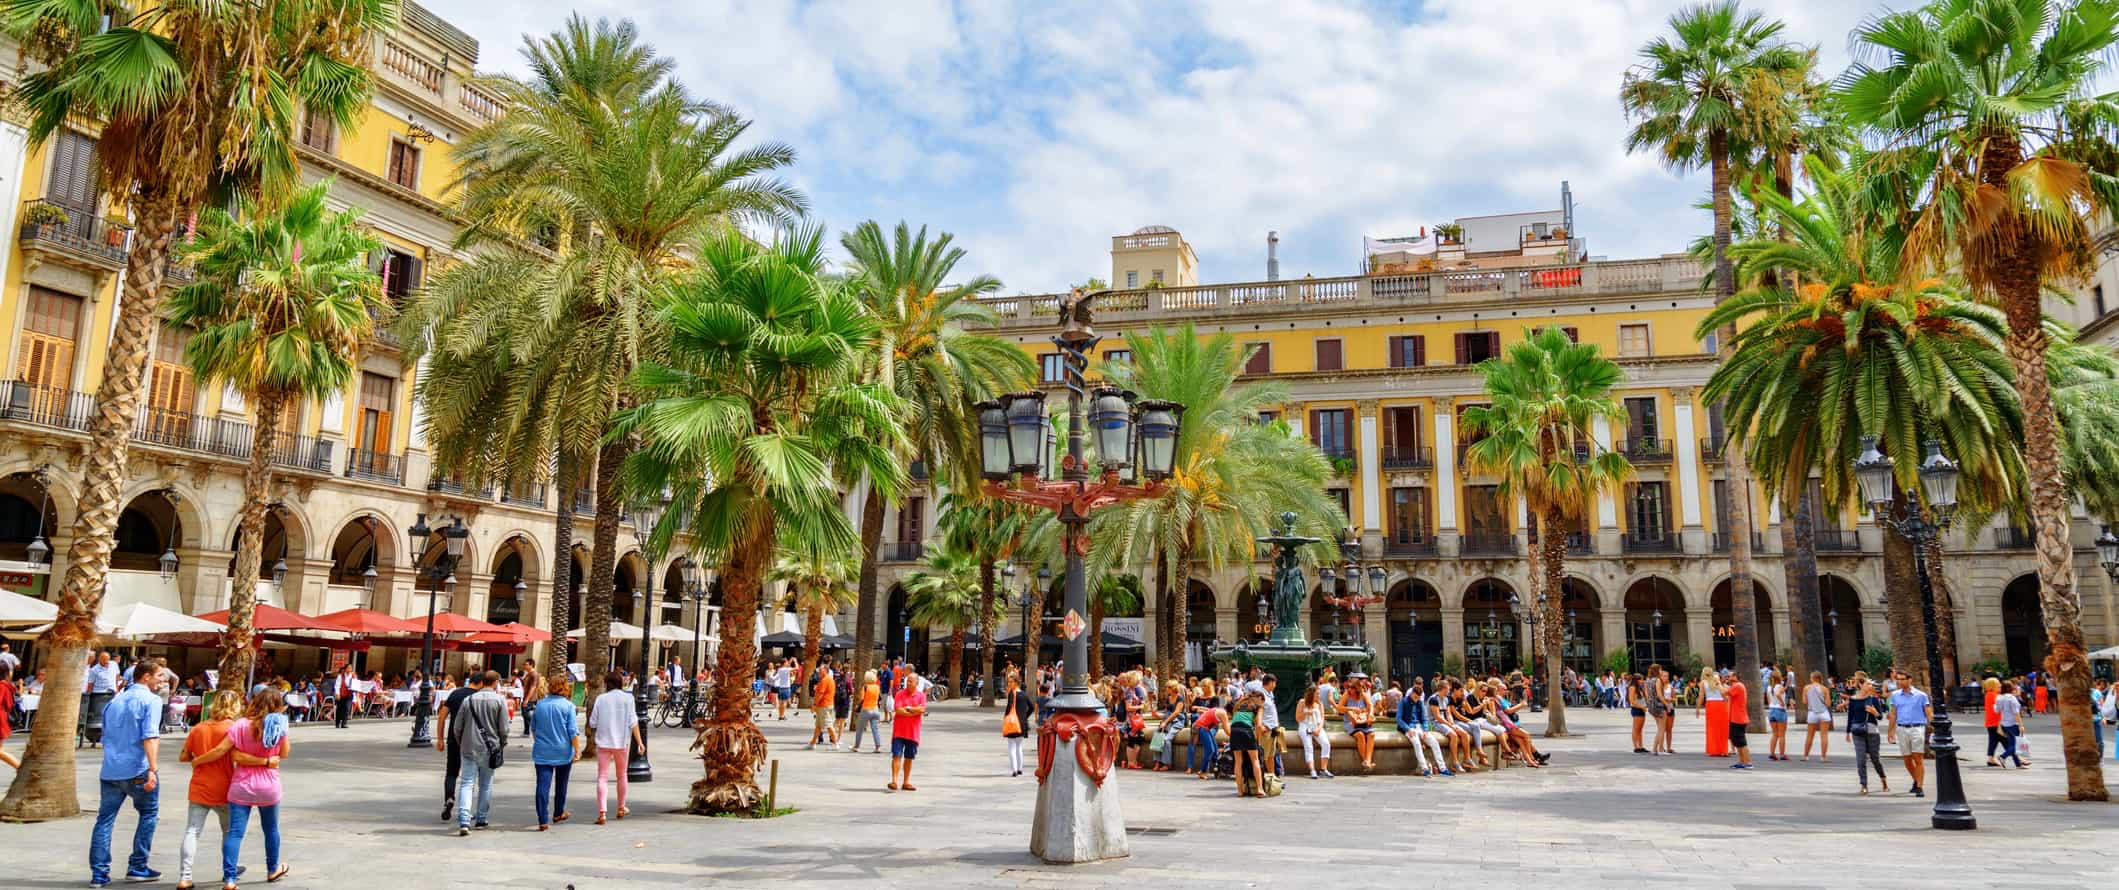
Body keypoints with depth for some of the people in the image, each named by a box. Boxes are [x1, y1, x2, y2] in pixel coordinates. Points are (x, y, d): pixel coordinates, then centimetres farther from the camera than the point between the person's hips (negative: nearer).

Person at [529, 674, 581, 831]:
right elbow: (573, 731, -11)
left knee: (543, 785, -2)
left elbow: (533, 728, 14)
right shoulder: (568, 705, -8)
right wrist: (577, 750, -4)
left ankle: (543, 821, -9)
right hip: (563, 752, -2)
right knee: (561, 784, 17)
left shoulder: (539, 704, 3)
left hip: (542, 752, 2)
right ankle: (558, 813, 31)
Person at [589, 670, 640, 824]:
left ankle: (601, 812, -13)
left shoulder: (601, 699, -2)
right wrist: (639, 742, -6)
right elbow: (633, 722, -8)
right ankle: (621, 808, 31)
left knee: (602, 777, 0)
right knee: (622, 776, 18)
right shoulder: (627, 698, -4)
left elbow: (593, 723, 1)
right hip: (621, 742, 1)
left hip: (603, 742, 0)